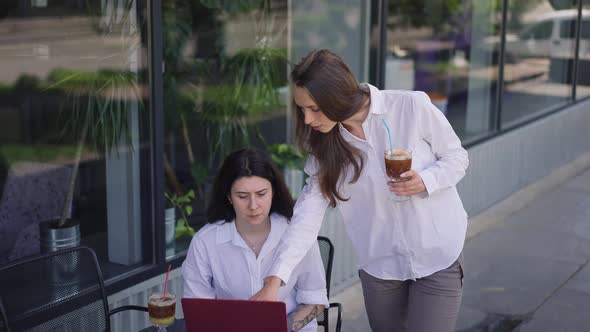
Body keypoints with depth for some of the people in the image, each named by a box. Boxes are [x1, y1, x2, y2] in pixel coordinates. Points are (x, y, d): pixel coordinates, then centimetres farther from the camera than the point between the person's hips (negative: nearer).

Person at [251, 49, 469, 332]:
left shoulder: (412, 107, -15)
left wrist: (425, 181, -24)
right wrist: (275, 279, -18)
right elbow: (309, 210, -9)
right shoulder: (324, 143, -3)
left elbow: (457, 156, -2)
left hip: (438, 256, -3)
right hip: (379, 265, 3)